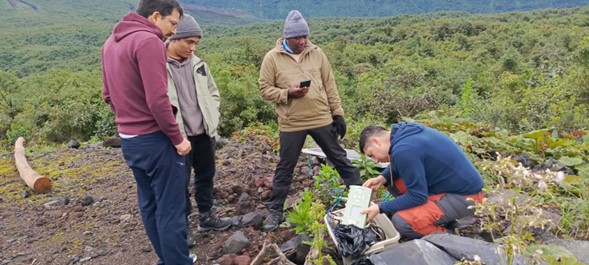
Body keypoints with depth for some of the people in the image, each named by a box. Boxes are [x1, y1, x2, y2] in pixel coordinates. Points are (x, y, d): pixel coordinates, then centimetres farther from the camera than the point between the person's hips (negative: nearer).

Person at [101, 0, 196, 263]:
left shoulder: (111, 42, 12)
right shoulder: (148, 41, -17)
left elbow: (108, 94, 17)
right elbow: (158, 100, -24)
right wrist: (178, 138, -14)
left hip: (128, 139, 9)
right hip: (154, 140, -9)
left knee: (149, 205, 18)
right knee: (170, 209, 1)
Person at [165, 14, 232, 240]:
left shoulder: (198, 64, 6)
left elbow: (213, 93, 17)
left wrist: (212, 119, 6)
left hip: (204, 133, 6)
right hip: (179, 137, -6)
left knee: (206, 177, 18)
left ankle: (206, 217, 35)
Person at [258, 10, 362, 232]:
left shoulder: (316, 53, 4)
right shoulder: (272, 58, -4)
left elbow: (330, 85, 7)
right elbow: (265, 89, -3)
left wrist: (338, 113, 5)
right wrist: (288, 93, -19)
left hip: (322, 119, 2)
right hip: (291, 124, -2)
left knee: (339, 158, 14)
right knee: (285, 168, 8)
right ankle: (275, 211, 22)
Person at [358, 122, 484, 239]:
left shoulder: (404, 150, -26)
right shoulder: (404, 131, 1)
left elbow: (417, 196, -21)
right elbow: (398, 165, 18)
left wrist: (380, 208, -13)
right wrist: (382, 178, 0)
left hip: (465, 196, -10)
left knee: (401, 221, -21)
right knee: (392, 181, 7)